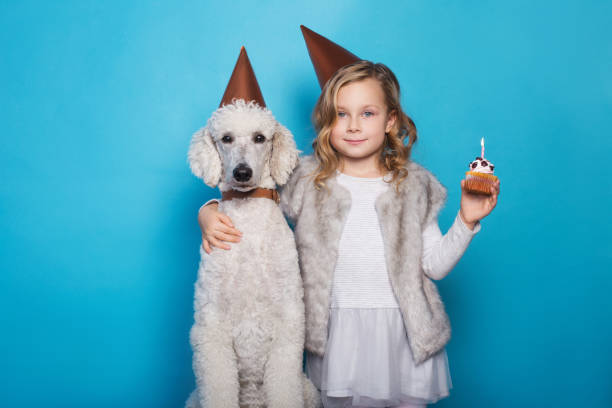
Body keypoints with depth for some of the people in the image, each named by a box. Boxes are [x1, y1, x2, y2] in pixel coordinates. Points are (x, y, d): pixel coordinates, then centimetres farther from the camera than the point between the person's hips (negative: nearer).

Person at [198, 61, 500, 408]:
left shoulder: (414, 185, 0)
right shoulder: (307, 180, -2)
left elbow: (434, 265, 2)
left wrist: (466, 221, -9)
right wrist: (209, 212, -11)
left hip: (405, 329, 1)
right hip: (337, 332, 0)